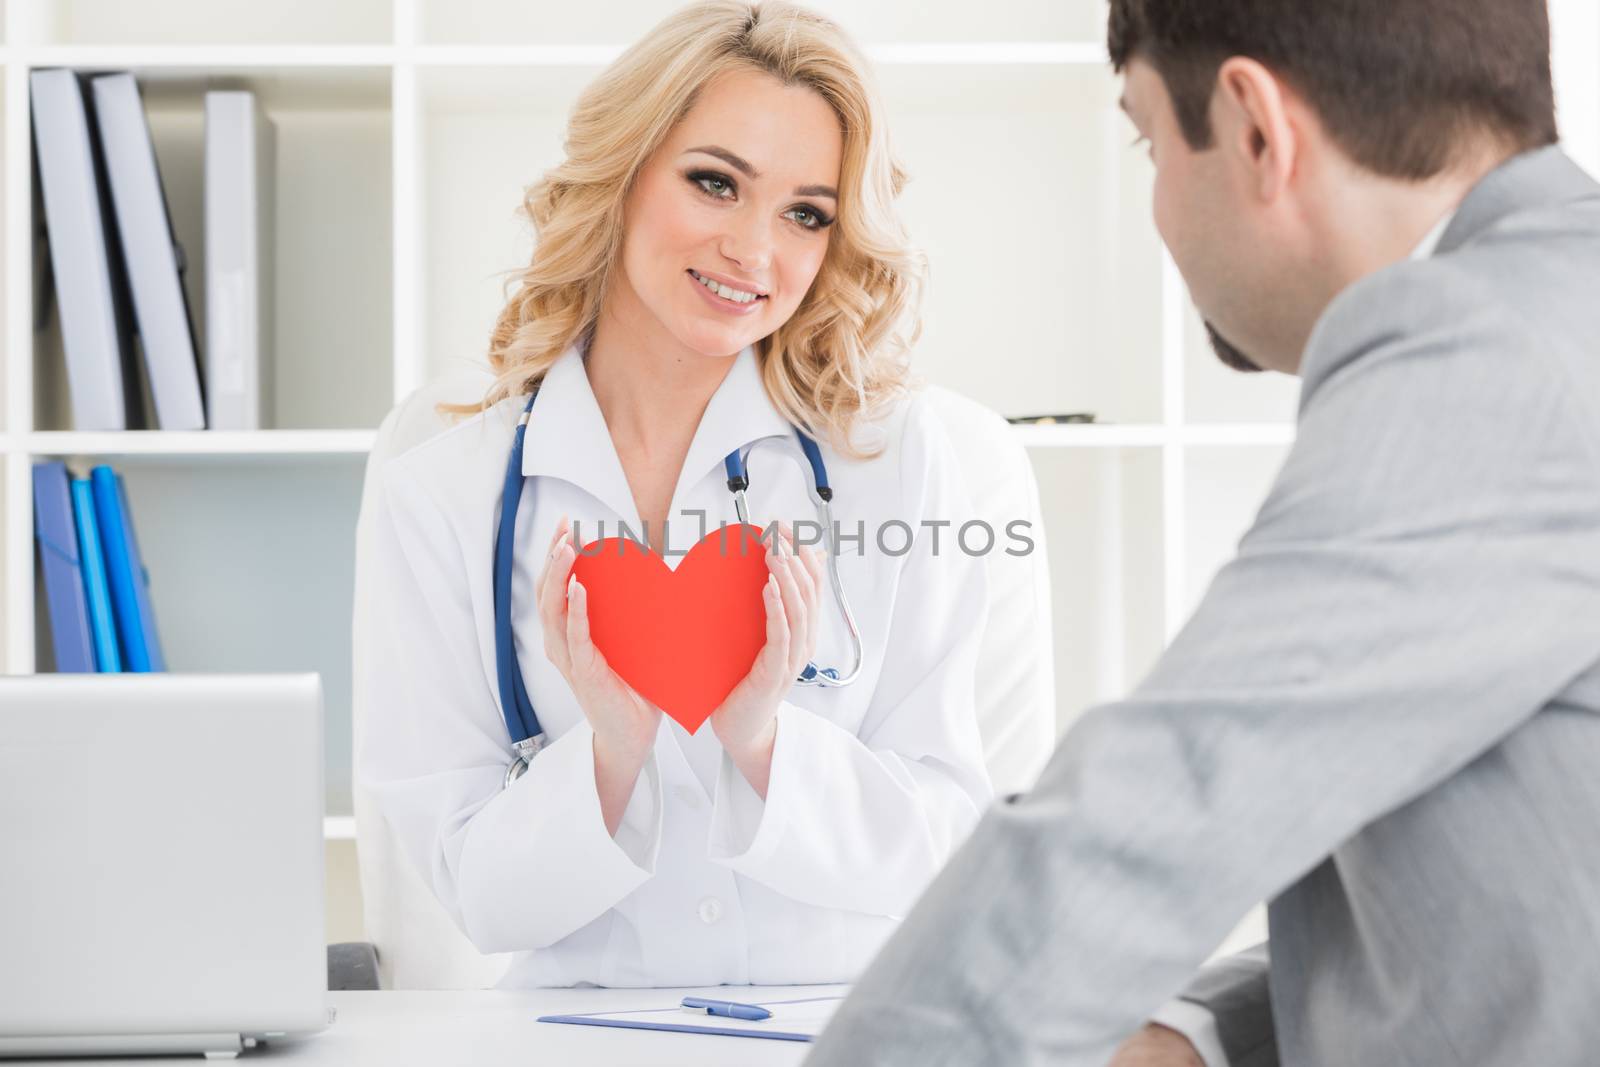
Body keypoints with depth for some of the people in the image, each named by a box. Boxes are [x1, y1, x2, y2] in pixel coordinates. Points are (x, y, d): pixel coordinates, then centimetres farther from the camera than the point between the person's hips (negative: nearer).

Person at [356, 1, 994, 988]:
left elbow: (948, 850, -2)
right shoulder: (441, 498, -1)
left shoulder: (894, 453, -1)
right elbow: (483, 898, -1)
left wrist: (763, 738, -17)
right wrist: (610, 753, -18)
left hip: (857, 1028, 0)